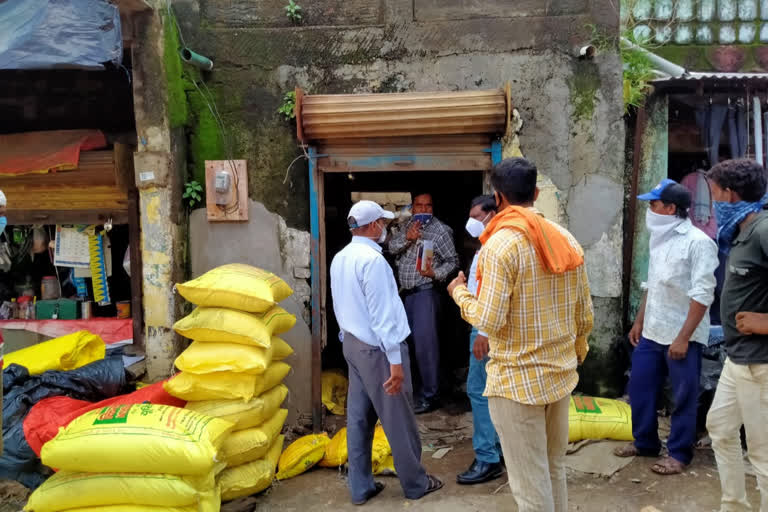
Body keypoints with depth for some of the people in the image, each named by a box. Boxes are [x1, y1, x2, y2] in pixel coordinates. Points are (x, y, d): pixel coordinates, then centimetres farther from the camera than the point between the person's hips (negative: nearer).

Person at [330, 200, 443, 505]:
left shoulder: (339, 258, 7)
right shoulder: (372, 259, -20)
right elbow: (382, 314, -22)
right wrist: (395, 360, -20)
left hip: (352, 344, 9)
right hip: (377, 349, -9)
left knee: (358, 417, 12)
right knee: (398, 419, 5)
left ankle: (360, 487, 21)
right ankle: (415, 483, 20)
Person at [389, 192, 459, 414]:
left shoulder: (440, 230, -7)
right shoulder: (408, 227, 12)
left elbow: (452, 261, -6)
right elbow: (392, 247, 3)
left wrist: (435, 273, -22)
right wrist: (406, 239, -14)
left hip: (425, 292, -7)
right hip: (406, 293, 7)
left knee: (425, 343, -7)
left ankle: (430, 396, 1)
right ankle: (416, 388, 28)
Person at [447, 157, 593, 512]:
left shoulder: (500, 244, -17)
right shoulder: (567, 241, 4)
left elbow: (490, 321, -20)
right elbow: (585, 315, 8)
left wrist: (460, 293, -2)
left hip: (517, 379, -7)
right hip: (560, 374, 7)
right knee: (554, 472, 22)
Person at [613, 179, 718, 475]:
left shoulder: (698, 242, -15)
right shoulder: (659, 238, 10)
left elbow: (702, 295, -18)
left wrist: (683, 338, -19)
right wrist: (639, 321, 17)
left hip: (683, 336, -8)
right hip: (652, 333, 8)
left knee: (683, 398, 6)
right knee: (640, 389, 14)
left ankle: (679, 454, 20)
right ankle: (644, 442, 31)